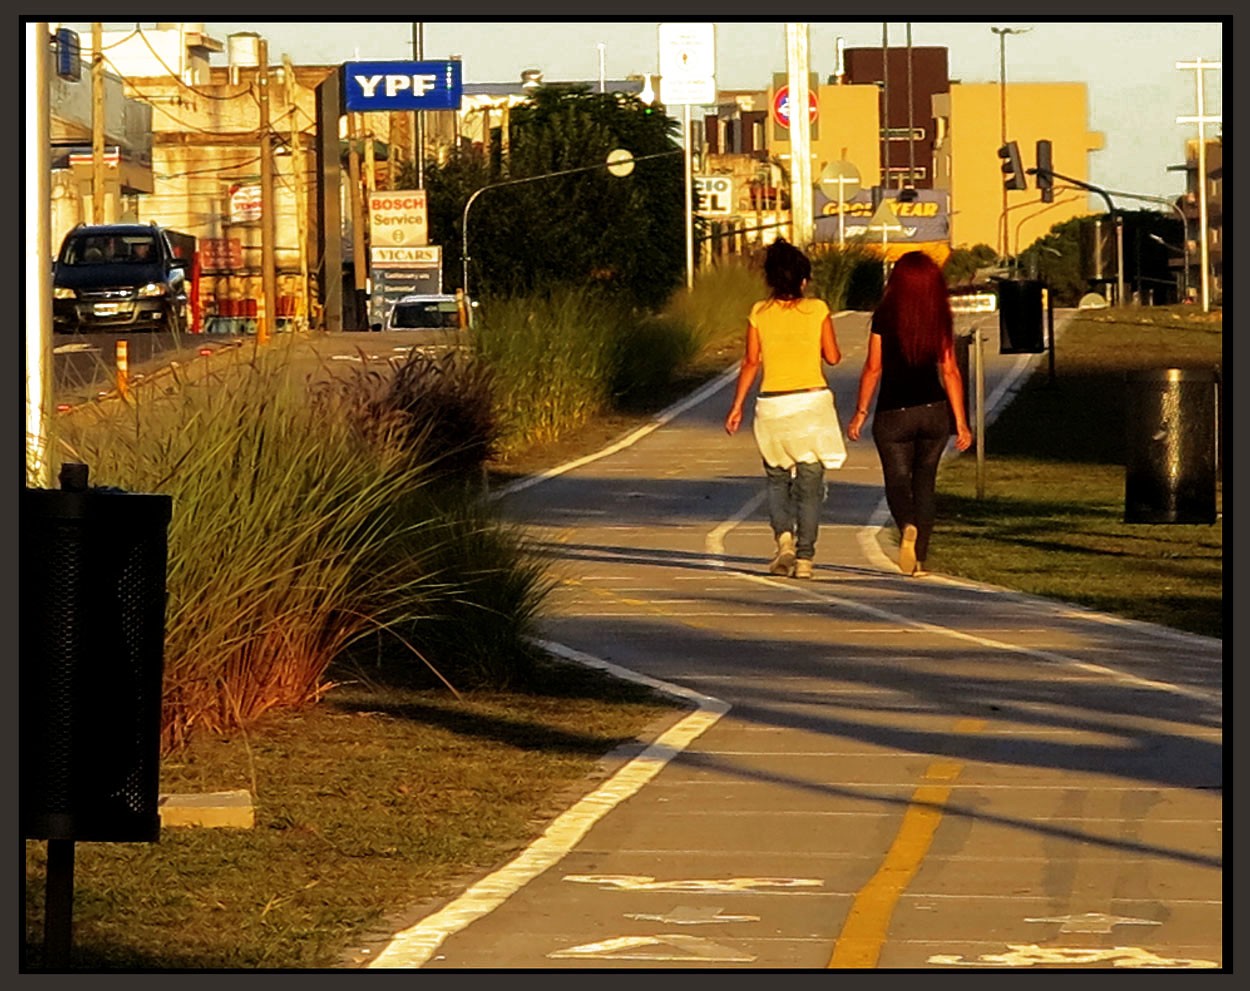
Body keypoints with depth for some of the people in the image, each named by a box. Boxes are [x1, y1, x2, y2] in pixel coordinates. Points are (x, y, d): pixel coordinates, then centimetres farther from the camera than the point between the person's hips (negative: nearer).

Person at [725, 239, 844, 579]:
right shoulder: (818, 310, -4)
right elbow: (832, 357, 1)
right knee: (809, 483, 5)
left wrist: (736, 406, 3)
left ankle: (783, 536, -8)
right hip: (812, 401, -1)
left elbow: (751, 362, -2)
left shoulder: (759, 313, -2)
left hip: (772, 405, 1)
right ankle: (804, 557, 0)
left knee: (777, 479, 16)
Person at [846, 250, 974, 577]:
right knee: (925, 482, 13)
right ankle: (919, 558, 10)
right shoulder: (940, 319, 0)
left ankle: (908, 526, -26)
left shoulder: (885, 316, -7)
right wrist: (961, 422, 3)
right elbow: (950, 371, -1)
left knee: (897, 480, 5)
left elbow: (873, 368, -6)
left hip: (893, 413, -3)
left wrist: (860, 412, 4)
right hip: (933, 410, 3)